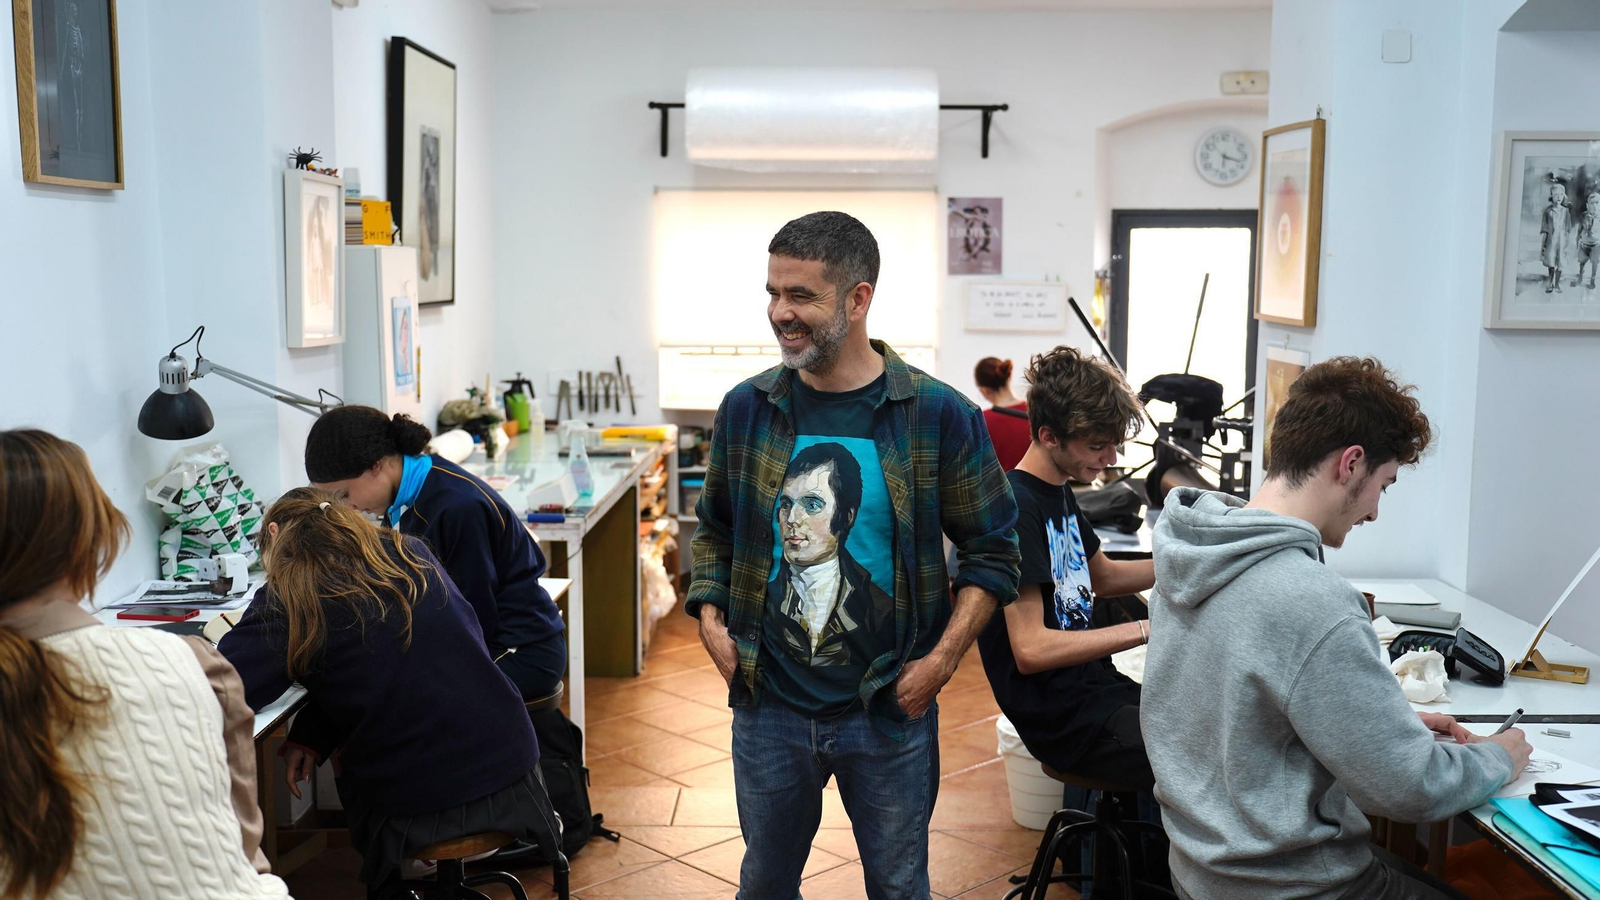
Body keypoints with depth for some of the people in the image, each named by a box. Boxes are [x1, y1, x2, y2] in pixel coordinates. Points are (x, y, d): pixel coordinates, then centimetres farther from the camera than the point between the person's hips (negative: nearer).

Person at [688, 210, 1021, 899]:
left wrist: (942, 659, -12)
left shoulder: (939, 416, -10)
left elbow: (992, 551, -3)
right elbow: (715, 529, 13)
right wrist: (710, 620, -1)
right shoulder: (746, 409, -1)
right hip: (768, 706, 2)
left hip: (889, 712, -2)